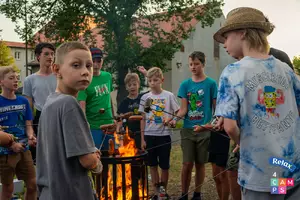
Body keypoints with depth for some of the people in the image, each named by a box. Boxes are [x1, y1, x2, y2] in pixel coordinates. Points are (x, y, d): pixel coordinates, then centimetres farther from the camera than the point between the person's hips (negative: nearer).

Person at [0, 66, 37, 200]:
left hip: (24, 149, 4)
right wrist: (12, 144, -20)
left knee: (33, 185, 8)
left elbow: (28, 125, 5)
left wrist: (30, 136, -15)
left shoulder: (23, 101, 3)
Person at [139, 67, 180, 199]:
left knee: (164, 165, 7)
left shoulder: (169, 96, -4)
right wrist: (142, 139, 3)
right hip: (149, 135, 2)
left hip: (164, 135, -2)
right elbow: (143, 119, 6)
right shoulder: (145, 97, 3)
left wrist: (169, 119, -20)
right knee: (152, 165, 9)